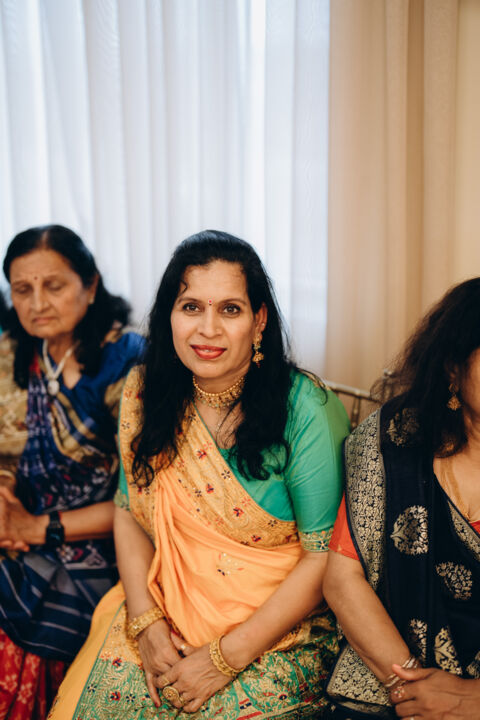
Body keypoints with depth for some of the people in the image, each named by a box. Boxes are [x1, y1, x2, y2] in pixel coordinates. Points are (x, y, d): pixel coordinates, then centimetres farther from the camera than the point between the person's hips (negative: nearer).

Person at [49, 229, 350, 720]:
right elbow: (129, 512, 8)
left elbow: (325, 556, -14)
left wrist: (225, 657, -15)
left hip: (277, 628, -3)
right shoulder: (144, 394, 0)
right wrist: (145, 621, -6)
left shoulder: (306, 409, -14)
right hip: (165, 611, 4)